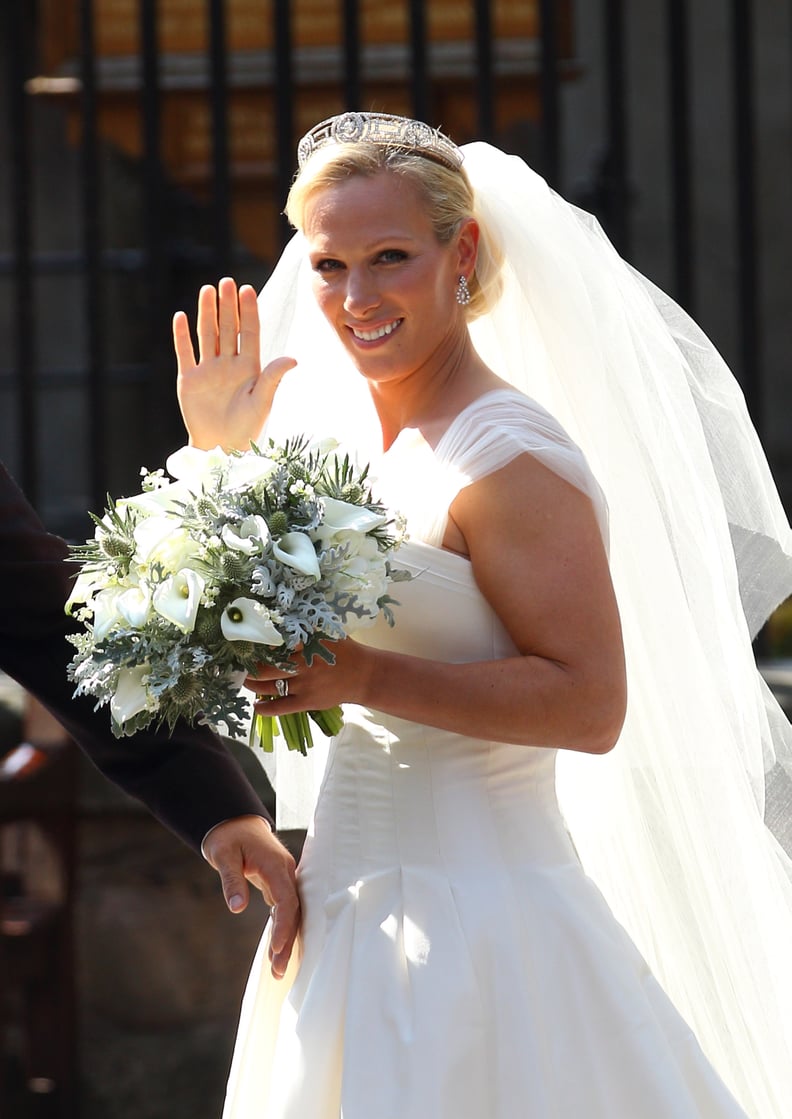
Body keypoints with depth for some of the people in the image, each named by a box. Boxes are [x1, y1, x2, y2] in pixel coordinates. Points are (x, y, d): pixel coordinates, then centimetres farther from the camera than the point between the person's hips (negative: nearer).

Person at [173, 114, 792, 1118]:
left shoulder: (513, 460, -15)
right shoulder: (329, 423, 9)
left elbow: (590, 705, -21)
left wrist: (360, 677, -27)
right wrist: (219, 456, 7)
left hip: (478, 920, -8)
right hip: (347, 914, 8)